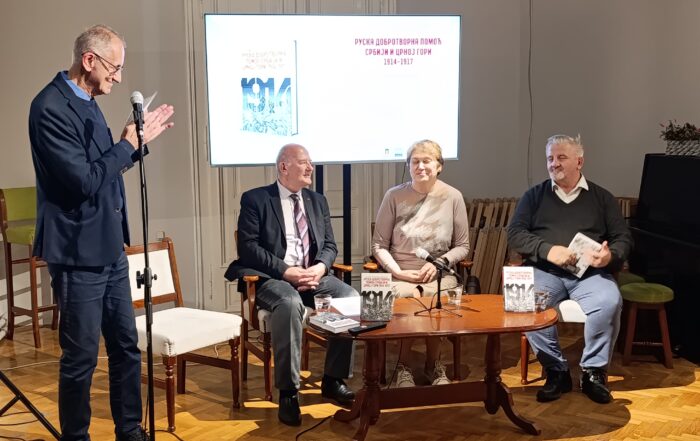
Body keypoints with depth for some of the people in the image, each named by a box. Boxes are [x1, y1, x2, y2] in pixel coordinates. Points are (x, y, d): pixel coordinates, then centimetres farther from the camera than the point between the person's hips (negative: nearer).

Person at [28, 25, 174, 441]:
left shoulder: (87, 103, 10)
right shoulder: (51, 107, -17)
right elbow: (84, 180, -22)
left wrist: (137, 140, 10)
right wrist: (129, 144, -11)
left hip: (110, 248, 9)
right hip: (79, 254, -9)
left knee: (127, 346, 15)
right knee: (81, 356, 3)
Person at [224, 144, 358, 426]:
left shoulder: (318, 201, 18)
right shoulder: (255, 199, 1)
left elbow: (329, 245, 13)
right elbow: (248, 247, -9)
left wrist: (320, 267, -10)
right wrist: (285, 271, -20)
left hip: (314, 275, 5)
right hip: (272, 278, -5)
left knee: (352, 298, -22)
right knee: (290, 303, -38)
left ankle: (333, 380, -6)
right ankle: (288, 392, -26)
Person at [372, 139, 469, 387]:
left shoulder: (452, 197, 4)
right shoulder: (394, 196, 3)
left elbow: (462, 246, 8)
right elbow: (379, 245, 5)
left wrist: (440, 263, -10)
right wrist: (398, 272, -10)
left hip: (439, 275, 0)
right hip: (400, 275, 0)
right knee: (407, 298, -33)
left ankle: (433, 364, -1)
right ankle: (403, 367, -8)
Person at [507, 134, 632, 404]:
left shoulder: (602, 197, 16)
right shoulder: (534, 195, 15)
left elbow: (623, 238, 12)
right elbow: (515, 234, 4)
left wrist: (611, 255, -12)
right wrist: (547, 249, -14)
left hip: (589, 273, 0)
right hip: (544, 270, 0)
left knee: (610, 302, -32)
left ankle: (593, 371, -11)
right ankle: (556, 371, -14)